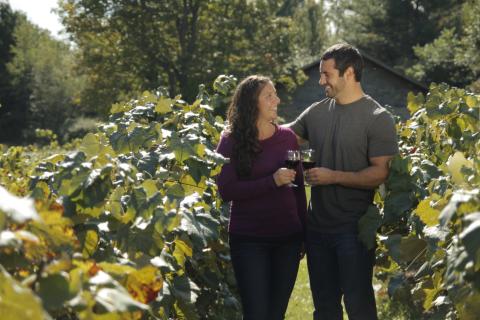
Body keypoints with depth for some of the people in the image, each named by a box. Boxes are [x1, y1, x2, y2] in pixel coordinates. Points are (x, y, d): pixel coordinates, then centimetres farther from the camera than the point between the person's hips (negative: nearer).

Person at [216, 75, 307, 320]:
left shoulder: (287, 137, 5)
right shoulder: (231, 141, -5)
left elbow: (299, 187, 11)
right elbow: (226, 191, -14)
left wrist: (304, 231, 9)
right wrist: (272, 181, -21)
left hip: (287, 238, 4)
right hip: (249, 240, -3)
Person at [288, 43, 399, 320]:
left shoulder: (378, 119, -11)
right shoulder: (316, 113, 5)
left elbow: (382, 174, -17)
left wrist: (334, 177, -19)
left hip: (355, 230, -6)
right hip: (317, 226, 6)